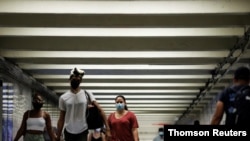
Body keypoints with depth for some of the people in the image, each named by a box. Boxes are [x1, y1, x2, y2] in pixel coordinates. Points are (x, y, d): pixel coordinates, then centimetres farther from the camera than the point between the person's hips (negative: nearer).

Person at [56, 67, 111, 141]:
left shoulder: (87, 94, -3)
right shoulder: (63, 98, 1)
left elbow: (100, 110, -7)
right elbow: (61, 119, 5)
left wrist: (107, 129, -16)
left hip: (83, 132, -2)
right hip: (68, 132, 2)